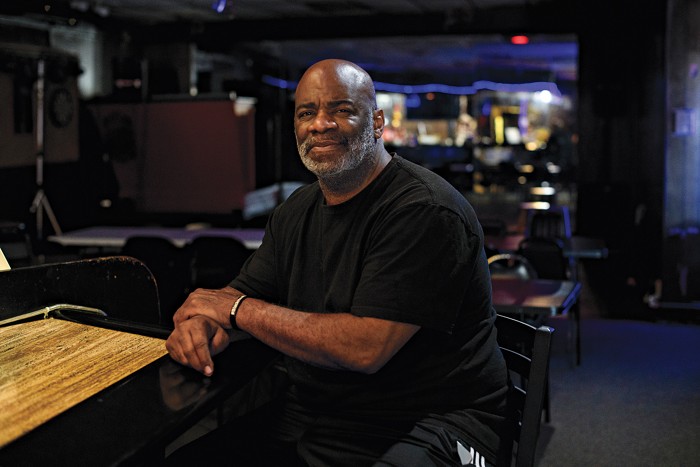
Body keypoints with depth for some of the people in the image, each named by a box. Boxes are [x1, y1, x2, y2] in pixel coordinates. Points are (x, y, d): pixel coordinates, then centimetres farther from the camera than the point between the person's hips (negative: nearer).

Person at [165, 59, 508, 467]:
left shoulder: (426, 211, -18)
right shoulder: (297, 211, 11)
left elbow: (365, 348, -25)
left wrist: (239, 309, -15)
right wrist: (202, 322, -13)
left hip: (425, 426, -7)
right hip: (307, 414, 7)